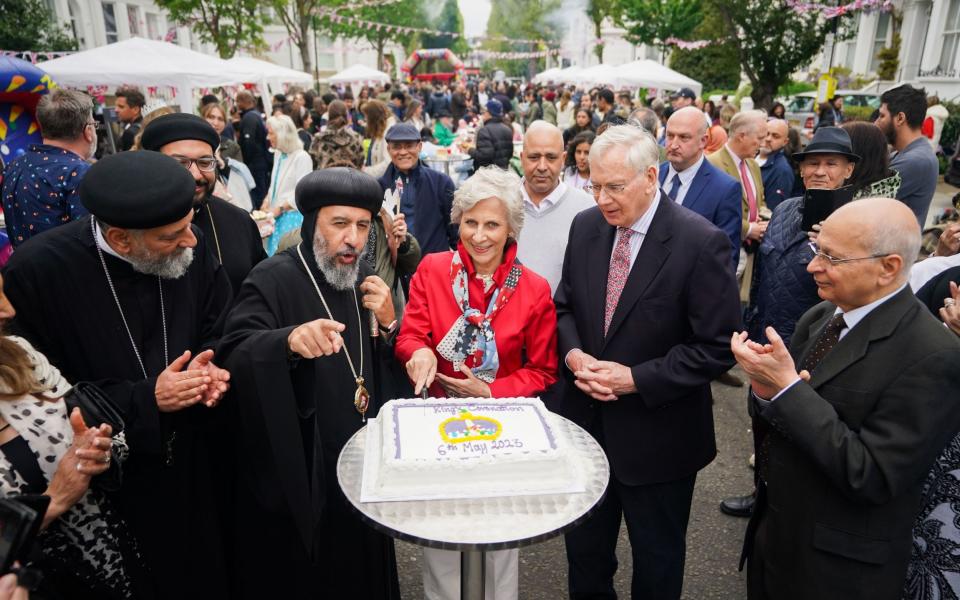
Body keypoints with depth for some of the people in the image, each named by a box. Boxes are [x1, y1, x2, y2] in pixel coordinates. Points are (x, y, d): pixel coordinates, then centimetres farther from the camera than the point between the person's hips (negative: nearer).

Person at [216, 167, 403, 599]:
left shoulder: (363, 279, 5)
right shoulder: (273, 280, -15)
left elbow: (389, 370, 10)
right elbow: (234, 356, -30)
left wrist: (388, 324, -9)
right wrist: (290, 340, -49)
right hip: (296, 473, -6)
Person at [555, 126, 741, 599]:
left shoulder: (701, 242, -18)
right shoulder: (585, 227, -2)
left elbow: (717, 348, -17)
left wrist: (636, 379, -21)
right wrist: (573, 355, -11)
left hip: (656, 434, -4)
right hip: (585, 419, 5)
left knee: (656, 562, 20)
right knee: (584, 549, 24)